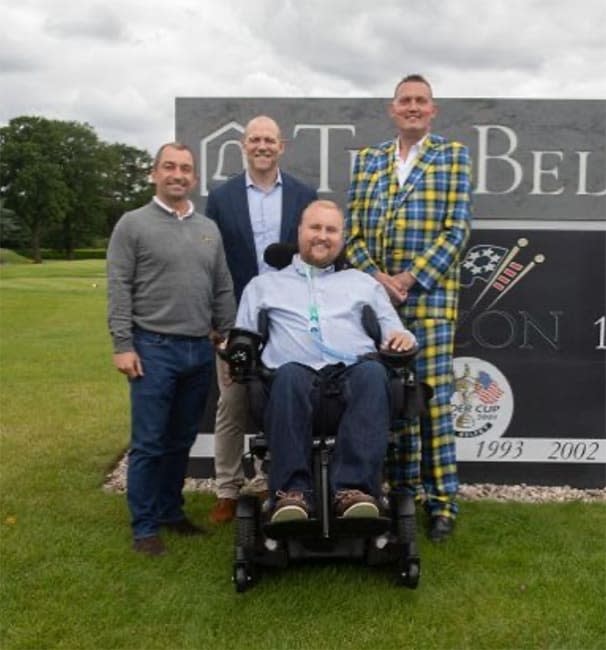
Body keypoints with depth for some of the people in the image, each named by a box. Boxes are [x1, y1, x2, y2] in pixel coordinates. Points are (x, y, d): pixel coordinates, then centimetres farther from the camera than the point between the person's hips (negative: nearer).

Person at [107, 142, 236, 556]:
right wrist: (123, 345, -12)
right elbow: (119, 290, -6)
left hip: (200, 350, 5)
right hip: (154, 347, -4)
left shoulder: (209, 229, 12)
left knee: (182, 440, 13)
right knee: (149, 442, 0)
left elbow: (223, 290, 14)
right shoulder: (133, 225, -1)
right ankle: (145, 525, 11)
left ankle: (171, 511, 27)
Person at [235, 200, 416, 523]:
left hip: (353, 373, 1)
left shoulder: (363, 282, 31)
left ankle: (354, 488, -43)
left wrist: (402, 336, 1)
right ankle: (293, 490, -41)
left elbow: (394, 332, 26)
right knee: (289, 374, -38)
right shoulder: (263, 284, 28)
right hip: (298, 376, -1)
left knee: (373, 371, -36)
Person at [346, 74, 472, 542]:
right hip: (375, 295, 3)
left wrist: (410, 278, -12)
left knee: (433, 398, -2)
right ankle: (401, 492, 19)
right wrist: (375, 277, -7)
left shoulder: (452, 156, 6)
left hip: (429, 296, -3)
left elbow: (457, 228, -3)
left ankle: (443, 501, 8)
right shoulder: (367, 160, 15)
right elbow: (352, 229, 9)